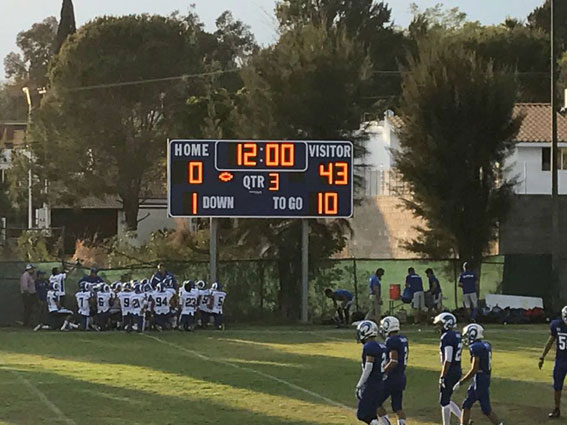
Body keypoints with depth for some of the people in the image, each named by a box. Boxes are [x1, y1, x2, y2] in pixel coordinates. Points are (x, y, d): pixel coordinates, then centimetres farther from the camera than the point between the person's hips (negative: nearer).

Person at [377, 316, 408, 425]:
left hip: (391, 379, -8)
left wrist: (382, 373, -16)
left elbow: (393, 361, -23)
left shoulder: (391, 341, -17)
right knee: (397, 407, 11)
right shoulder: (403, 340, 10)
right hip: (401, 378, 8)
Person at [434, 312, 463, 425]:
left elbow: (448, 360, -22)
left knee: (444, 402, 2)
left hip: (449, 372, -9)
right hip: (458, 371, 9)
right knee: (446, 400, 18)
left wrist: (442, 377, -19)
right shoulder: (457, 335, 11)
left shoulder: (447, 337, -18)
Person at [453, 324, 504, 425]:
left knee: (486, 409, 0)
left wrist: (460, 383, -16)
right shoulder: (486, 345, 9)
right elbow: (489, 367, 15)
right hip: (486, 378, 9)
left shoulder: (475, 348, -18)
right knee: (466, 405, 13)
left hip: (479, 381, -9)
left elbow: (474, 369, -21)